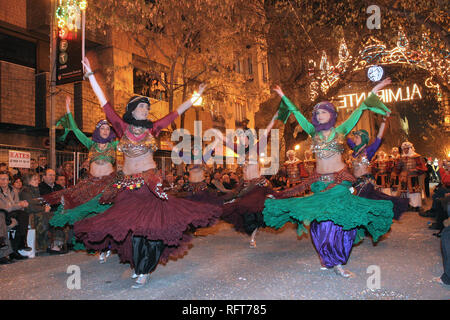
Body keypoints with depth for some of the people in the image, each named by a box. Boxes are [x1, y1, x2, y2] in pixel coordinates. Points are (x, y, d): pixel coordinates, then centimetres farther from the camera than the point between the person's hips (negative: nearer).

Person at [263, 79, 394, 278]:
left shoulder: (340, 130, 4)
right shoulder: (314, 133, 10)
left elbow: (358, 112, 5)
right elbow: (297, 114, 16)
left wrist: (373, 92, 4)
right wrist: (283, 96, 22)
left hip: (339, 181, -2)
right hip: (320, 182, 2)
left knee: (340, 218, -5)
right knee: (320, 220, 2)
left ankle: (336, 262, 3)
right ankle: (326, 258, 17)